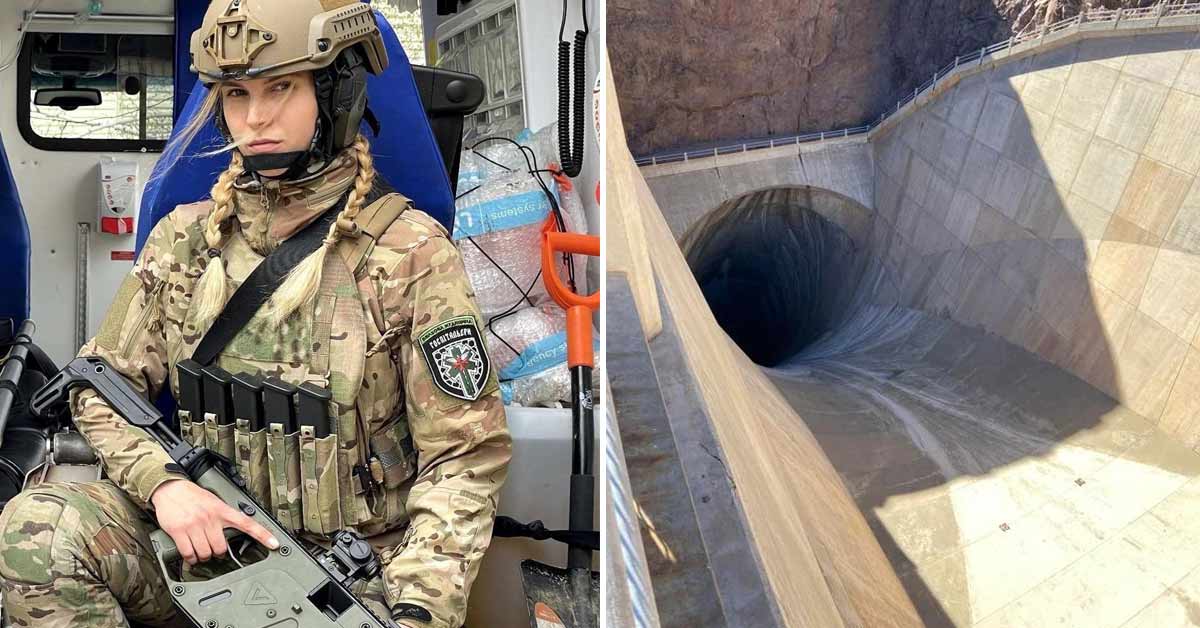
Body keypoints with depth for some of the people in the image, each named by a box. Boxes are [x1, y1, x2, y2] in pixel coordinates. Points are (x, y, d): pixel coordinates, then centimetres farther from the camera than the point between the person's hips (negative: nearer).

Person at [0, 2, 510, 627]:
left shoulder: (410, 251, -8)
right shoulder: (184, 237, 5)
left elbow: (466, 457, -8)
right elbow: (103, 385, 10)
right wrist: (162, 482, -11)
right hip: (212, 544, 4)